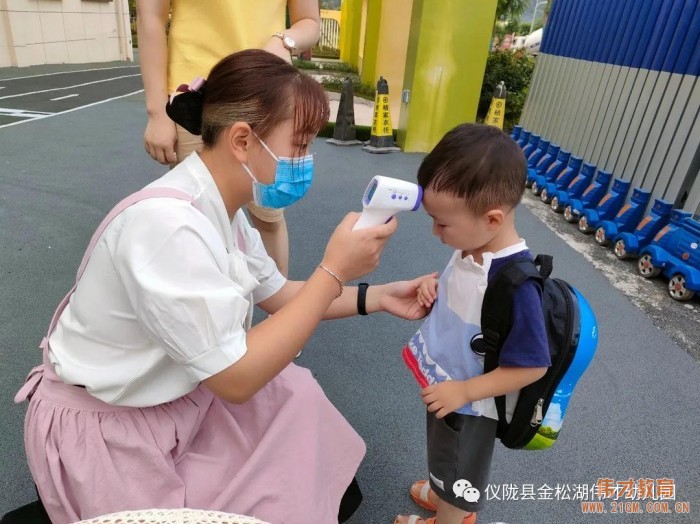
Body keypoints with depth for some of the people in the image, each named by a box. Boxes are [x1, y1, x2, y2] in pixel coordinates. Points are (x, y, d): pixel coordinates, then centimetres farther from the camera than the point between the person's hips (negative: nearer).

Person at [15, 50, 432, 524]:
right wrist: (334, 270, -28)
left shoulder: (221, 209, -6)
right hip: (103, 429, -7)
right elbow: (236, 378, -30)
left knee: (297, 393, 0)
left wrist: (376, 298, -4)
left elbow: (278, 294, 5)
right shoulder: (168, 222, -33)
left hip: (174, 394, 7)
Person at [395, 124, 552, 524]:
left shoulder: (515, 283, -37)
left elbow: (533, 366, -27)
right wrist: (437, 286, -12)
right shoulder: (474, 247, -13)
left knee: (458, 480, 23)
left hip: (471, 407, -8)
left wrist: (463, 391, -25)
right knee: (449, 463, 36)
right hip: (445, 386, 8)